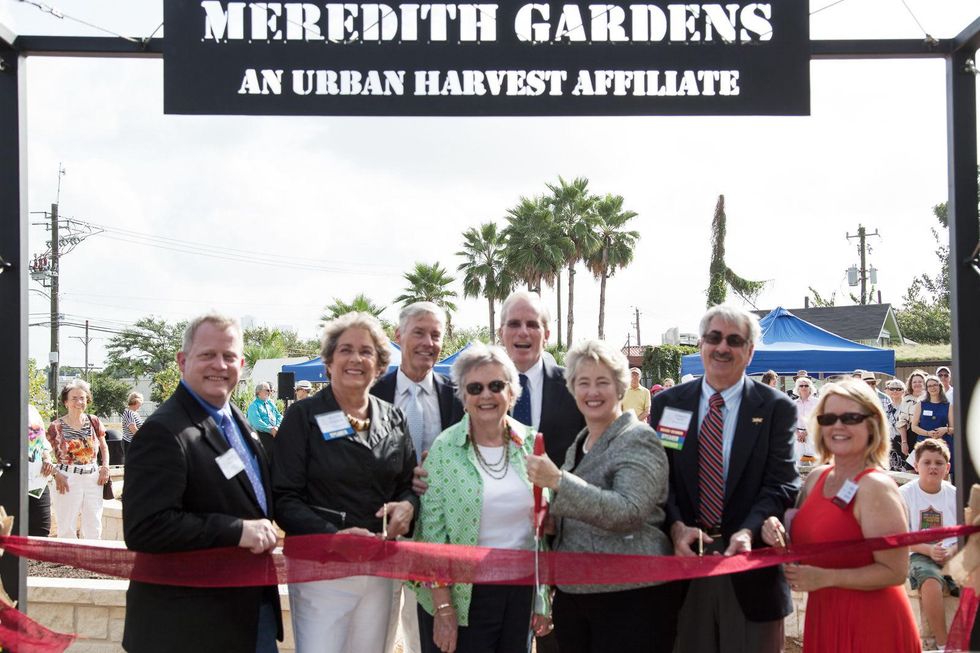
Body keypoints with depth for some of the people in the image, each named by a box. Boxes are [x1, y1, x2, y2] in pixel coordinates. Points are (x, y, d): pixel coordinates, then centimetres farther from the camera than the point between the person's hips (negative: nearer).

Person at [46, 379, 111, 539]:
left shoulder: (94, 422, 6)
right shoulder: (56, 427, -3)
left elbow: (104, 447, 18)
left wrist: (105, 467, 3)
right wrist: (56, 474, -16)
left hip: (93, 478, 3)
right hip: (68, 480, -3)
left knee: (94, 529, 8)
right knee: (66, 528, 0)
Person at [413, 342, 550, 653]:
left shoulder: (532, 443, 3)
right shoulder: (445, 449, -7)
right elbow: (432, 532, -7)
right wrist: (443, 608, -11)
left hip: (523, 591, 3)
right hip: (463, 593, -3)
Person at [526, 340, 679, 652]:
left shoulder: (638, 439, -9)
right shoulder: (578, 444, 14)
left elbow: (628, 511, -23)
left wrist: (558, 481, -29)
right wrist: (550, 522, 4)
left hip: (629, 599, -7)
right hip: (572, 592, 7)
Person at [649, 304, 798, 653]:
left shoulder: (777, 408, 0)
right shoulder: (667, 404, 7)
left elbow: (782, 484, -7)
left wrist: (748, 532, -23)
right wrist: (676, 527, -15)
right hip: (685, 559, 2)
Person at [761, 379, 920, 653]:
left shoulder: (875, 486, -16)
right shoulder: (816, 477, 4)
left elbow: (895, 571, -19)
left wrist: (826, 578, -24)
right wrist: (778, 535, -6)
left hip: (871, 623, -7)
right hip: (824, 617, 7)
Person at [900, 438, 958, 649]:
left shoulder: (954, 494, 8)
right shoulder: (905, 494, 0)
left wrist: (952, 551, -11)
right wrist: (929, 550, -17)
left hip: (953, 555, 3)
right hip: (920, 555, -3)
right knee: (931, 582, -36)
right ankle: (942, 644, -25)